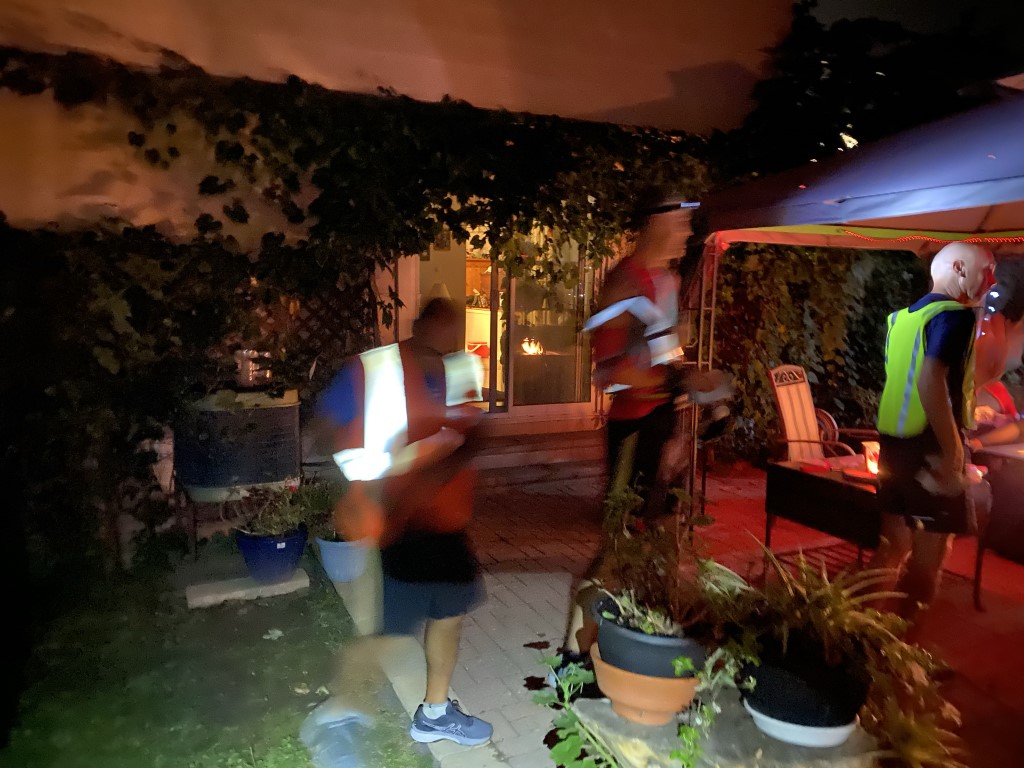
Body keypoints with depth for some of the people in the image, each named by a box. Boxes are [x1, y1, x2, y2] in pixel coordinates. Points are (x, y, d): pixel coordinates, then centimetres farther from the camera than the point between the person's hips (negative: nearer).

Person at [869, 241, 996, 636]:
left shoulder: (902, 316, 14)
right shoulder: (956, 314, -12)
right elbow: (930, 380, -26)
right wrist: (952, 450, -24)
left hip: (893, 440, 8)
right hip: (929, 445, -8)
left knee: (893, 540, 16)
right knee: (932, 544, 3)